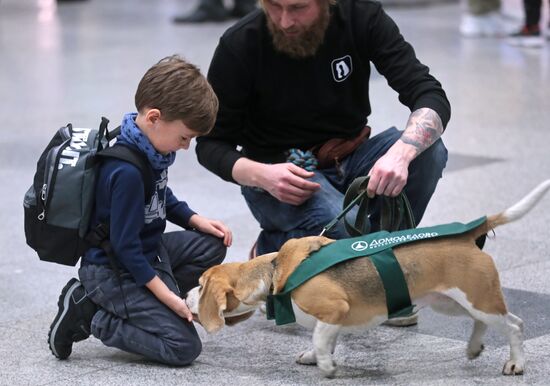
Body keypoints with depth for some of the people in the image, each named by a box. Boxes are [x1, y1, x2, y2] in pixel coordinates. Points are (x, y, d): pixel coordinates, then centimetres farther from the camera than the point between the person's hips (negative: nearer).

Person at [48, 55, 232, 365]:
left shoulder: (153, 149, -1)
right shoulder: (127, 172, -30)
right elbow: (126, 247, -25)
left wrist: (196, 221, 6)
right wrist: (170, 297, -21)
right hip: (114, 271, -10)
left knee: (212, 246, 10)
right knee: (184, 347, -12)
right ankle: (89, 316, -5)